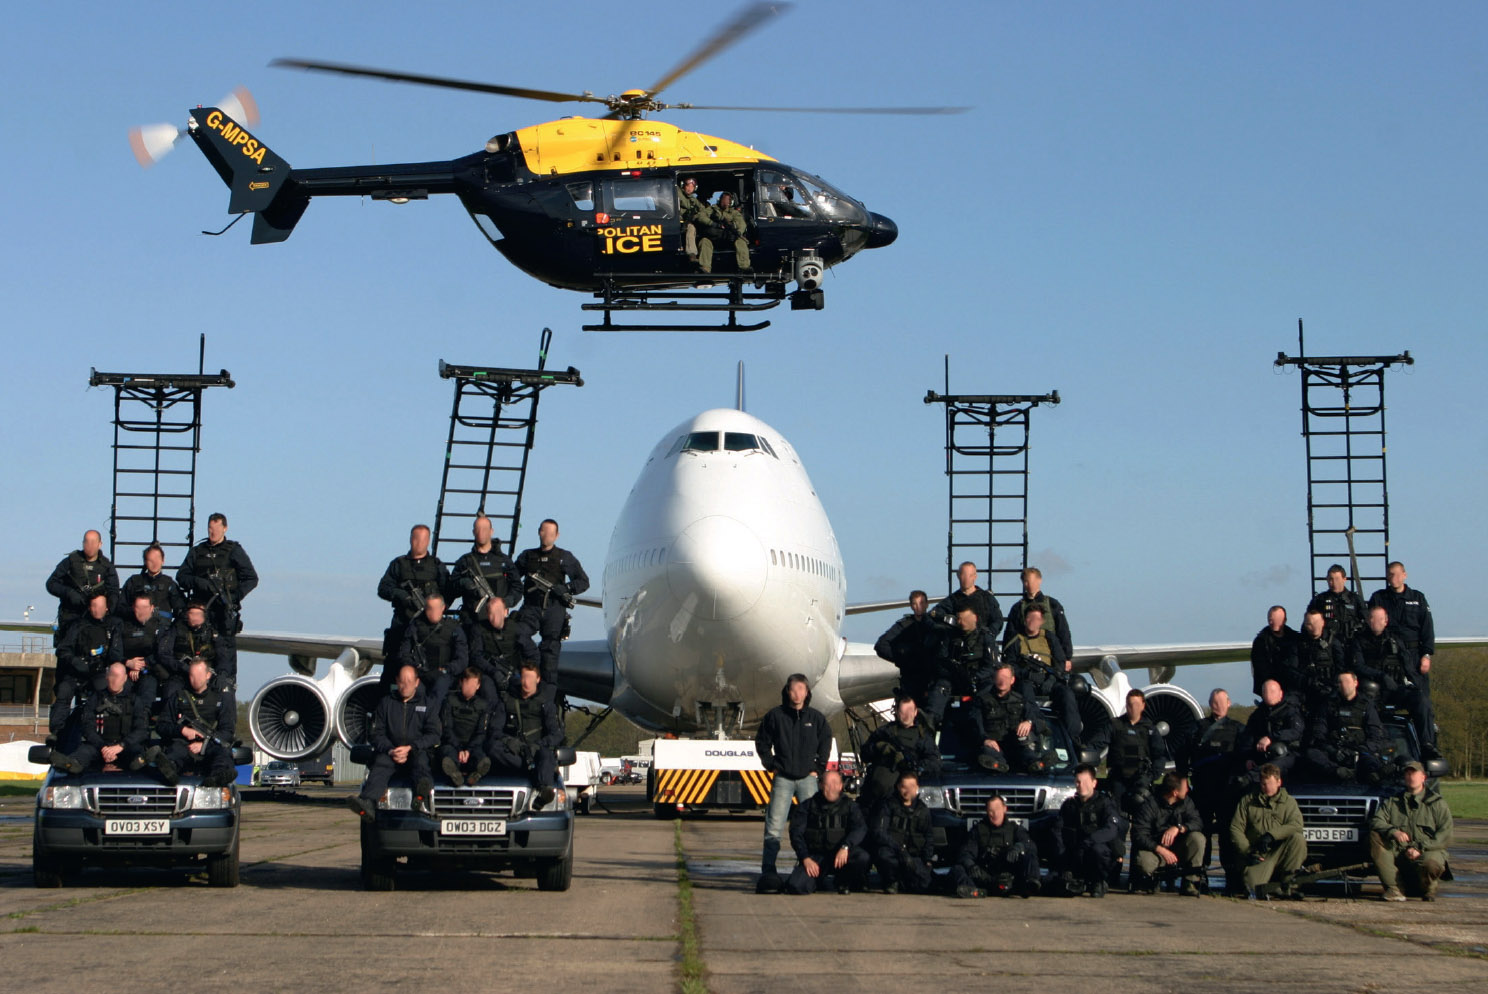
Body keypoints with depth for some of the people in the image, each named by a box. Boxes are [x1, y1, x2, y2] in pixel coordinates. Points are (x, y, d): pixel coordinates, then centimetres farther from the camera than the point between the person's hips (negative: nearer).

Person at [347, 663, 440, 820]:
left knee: (420, 758, -37)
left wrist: (410, 748, -13)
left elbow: (433, 735, 4)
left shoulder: (428, 705, 15)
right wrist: (390, 751, -10)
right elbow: (377, 733, 11)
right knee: (380, 762, -33)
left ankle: (422, 798, -71)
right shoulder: (386, 703, 19)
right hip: (391, 753, 1)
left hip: (418, 752, -1)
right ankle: (367, 803, -61)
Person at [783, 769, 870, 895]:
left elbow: (860, 828, -10)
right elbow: (796, 834, 2)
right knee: (795, 886, -25)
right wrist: (805, 858, -13)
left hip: (840, 855, 0)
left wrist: (845, 847, -28)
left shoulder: (849, 806, 6)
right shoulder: (808, 806, 7)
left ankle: (843, 882, 1)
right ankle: (818, 880, 14)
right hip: (815, 855, 0)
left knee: (862, 857, -32)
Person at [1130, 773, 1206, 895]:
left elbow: (1197, 821, -11)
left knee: (1197, 838, -24)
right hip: (1155, 850, -4)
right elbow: (1138, 835, -19)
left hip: (1178, 850, 4)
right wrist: (1161, 850, -31)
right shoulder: (1150, 804, -13)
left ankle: (1190, 884, -17)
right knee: (1144, 862, -38)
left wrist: (1178, 828, -30)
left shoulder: (1185, 802, 4)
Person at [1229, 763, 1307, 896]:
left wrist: (1271, 835, -20)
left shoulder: (1288, 801, 10)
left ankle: (1288, 880, -14)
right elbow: (1235, 828, 5)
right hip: (1258, 856, -2)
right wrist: (1248, 853, -8)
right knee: (1253, 885, -29)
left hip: (1281, 851, 2)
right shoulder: (1247, 800, 10)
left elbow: (1296, 826, -7)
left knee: (1297, 838, -30)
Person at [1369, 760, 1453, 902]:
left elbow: (1445, 834, -5)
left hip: (1428, 852, -3)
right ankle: (1392, 888, -25)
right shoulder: (1392, 801, 16)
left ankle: (1428, 891, 1)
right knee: (1375, 836, -22)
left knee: (1430, 865, -39)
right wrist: (1393, 832, -19)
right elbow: (1376, 821, 2)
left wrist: (1420, 849, -17)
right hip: (1398, 852, 3)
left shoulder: (1437, 803, 6)